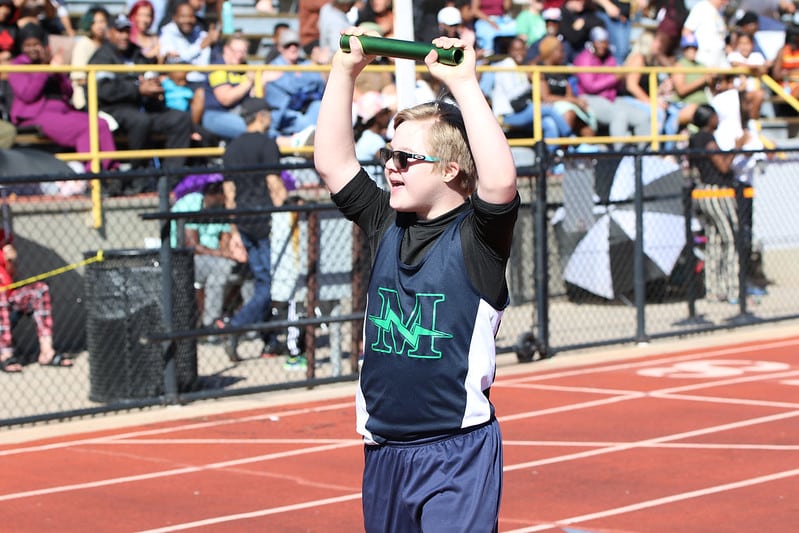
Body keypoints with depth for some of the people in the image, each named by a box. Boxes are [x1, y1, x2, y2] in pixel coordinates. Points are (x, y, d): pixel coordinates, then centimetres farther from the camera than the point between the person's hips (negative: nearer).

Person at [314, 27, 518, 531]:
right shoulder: (386, 225, 10)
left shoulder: (475, 235, -8)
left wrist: (464, 84, -25)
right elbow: (332, 161, 11)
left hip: (457, 452, -6)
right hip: (383, 451, 7)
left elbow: (501, 180, -27)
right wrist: (346, 70, 5)